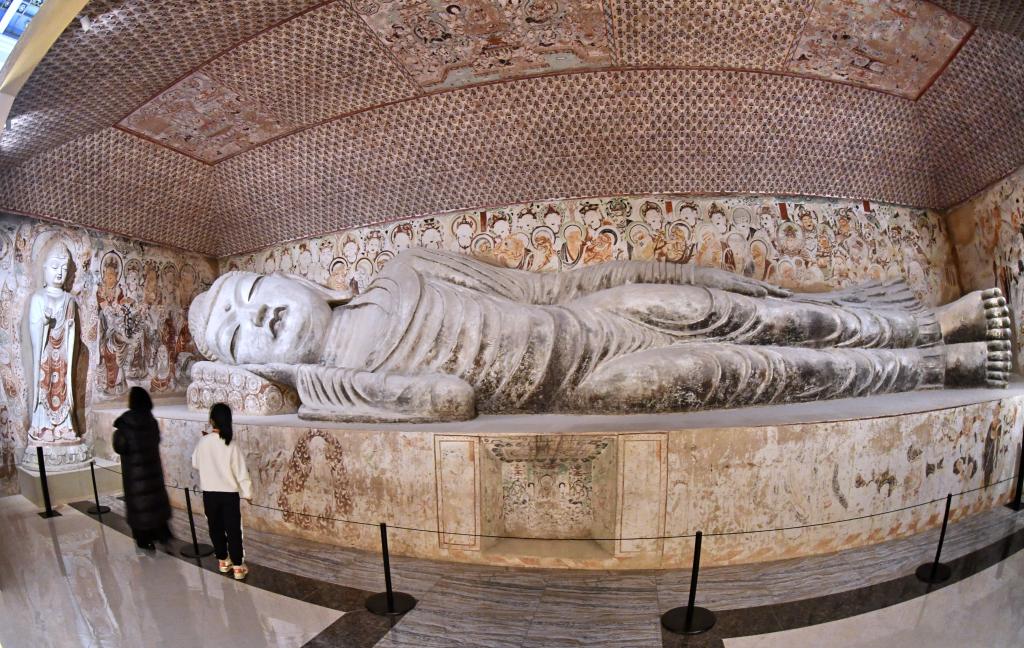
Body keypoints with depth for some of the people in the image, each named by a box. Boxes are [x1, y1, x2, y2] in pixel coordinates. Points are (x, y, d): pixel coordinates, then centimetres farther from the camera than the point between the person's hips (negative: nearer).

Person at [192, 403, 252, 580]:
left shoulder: (203, 441, -9)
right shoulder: (231, 444, -16)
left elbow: (195, 464, 10)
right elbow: (241, 472, -13)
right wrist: (247, 492, -1)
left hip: (209, 493, 3)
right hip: (230, 494, -3)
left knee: (215, 528, 18)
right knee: (233, 530, 5)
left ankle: (222, 561, 30)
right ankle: (238, 567, 9)